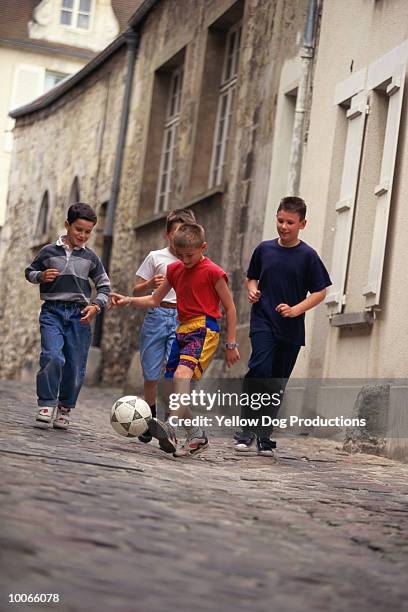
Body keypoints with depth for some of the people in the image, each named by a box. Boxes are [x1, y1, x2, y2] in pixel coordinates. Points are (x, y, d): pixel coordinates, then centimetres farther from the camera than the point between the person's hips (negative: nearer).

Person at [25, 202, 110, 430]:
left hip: (79, 314, 2)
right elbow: (29, 272, 16)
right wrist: (41, 276, -6)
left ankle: (64, 409, 18)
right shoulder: (49, 251, 5)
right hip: (52, 311, -2)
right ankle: (46, 405, -12)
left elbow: (104, 286, 14)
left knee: (76, 366, 1)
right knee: (53, 357, -22)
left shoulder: (90, 257, 9)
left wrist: (96, 305, -3)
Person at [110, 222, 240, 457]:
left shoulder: (213, 272, -6)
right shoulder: (175, 270, 13)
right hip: (182, 330, 8)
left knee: (182, 373, -30)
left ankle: (169, 428, -40)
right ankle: (197, 437, 17)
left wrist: (231, 344, -3)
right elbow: (154, 300, 21)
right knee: (170, 389, 4)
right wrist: (129, 301, 4)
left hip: (204, 329, -8)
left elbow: (230, 307, -2)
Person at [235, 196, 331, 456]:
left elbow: (320, 292, 0)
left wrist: (296, 310, -13)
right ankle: (247, 430, -13)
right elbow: (252, 277, 21)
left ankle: (264, 435, 19)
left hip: (291, 330, 0)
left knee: (277, 384, 7)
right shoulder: (264, 249, 6)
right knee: (260, 369, -21)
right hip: (263, 322, 0)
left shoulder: (308, 256, -1)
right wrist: (252, 290, -2)